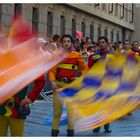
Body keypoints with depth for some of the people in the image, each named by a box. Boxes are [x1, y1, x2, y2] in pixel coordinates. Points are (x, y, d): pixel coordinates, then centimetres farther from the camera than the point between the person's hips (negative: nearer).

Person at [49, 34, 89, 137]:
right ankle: (54, 132, 20)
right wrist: (53, 82, -8)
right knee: (57, 111, 9)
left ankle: (70, 132, 2)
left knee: (70, 109, -9)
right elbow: (52, 70, 5)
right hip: (58, 85, 2)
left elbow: (85, 69, 7)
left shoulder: (77, 55, -2)